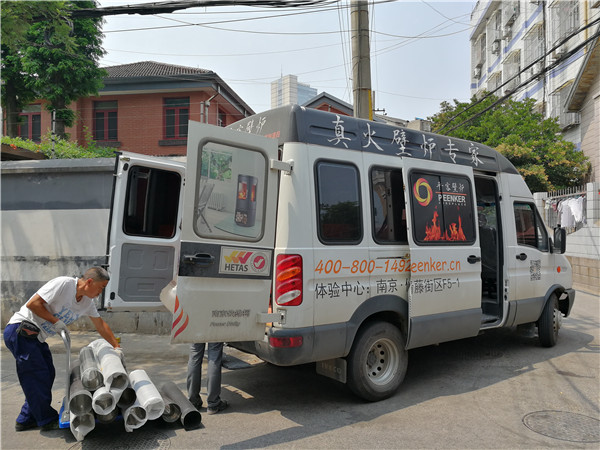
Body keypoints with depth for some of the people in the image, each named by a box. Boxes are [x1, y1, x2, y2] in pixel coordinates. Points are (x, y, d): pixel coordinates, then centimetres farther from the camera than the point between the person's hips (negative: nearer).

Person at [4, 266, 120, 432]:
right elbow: (33, 303, -22)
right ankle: (47, 420, 6)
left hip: (36, 337, 9)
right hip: (21, 331, -9)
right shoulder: (63, 284, -20)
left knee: (47, 375, 9)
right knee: (37, 376, -6)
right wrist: (56, 321, -16)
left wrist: (117, 347, 17)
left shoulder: (87, 302, 6)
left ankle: (27, 419, 21)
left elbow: (101, 325, 14)